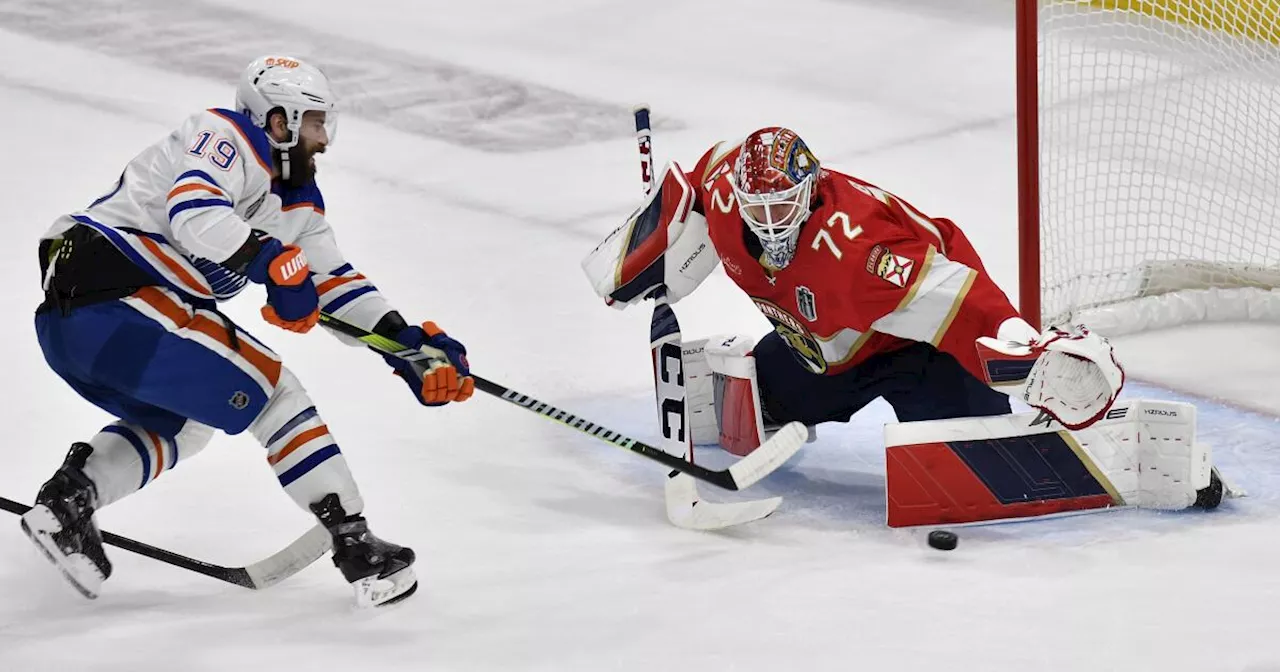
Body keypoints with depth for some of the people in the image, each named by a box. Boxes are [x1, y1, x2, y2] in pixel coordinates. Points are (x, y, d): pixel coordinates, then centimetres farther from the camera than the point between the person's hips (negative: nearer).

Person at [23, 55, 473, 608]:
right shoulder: (228, 137, -5)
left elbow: (333, 281, 20)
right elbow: (193, 210, -24)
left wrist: (407, 343, 9)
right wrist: (274, 264, -25)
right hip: (112, 293, -10)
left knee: (183, 425, 29)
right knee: (271, 390, -5)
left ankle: (68, 497, 12)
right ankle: (354, 545, -6)